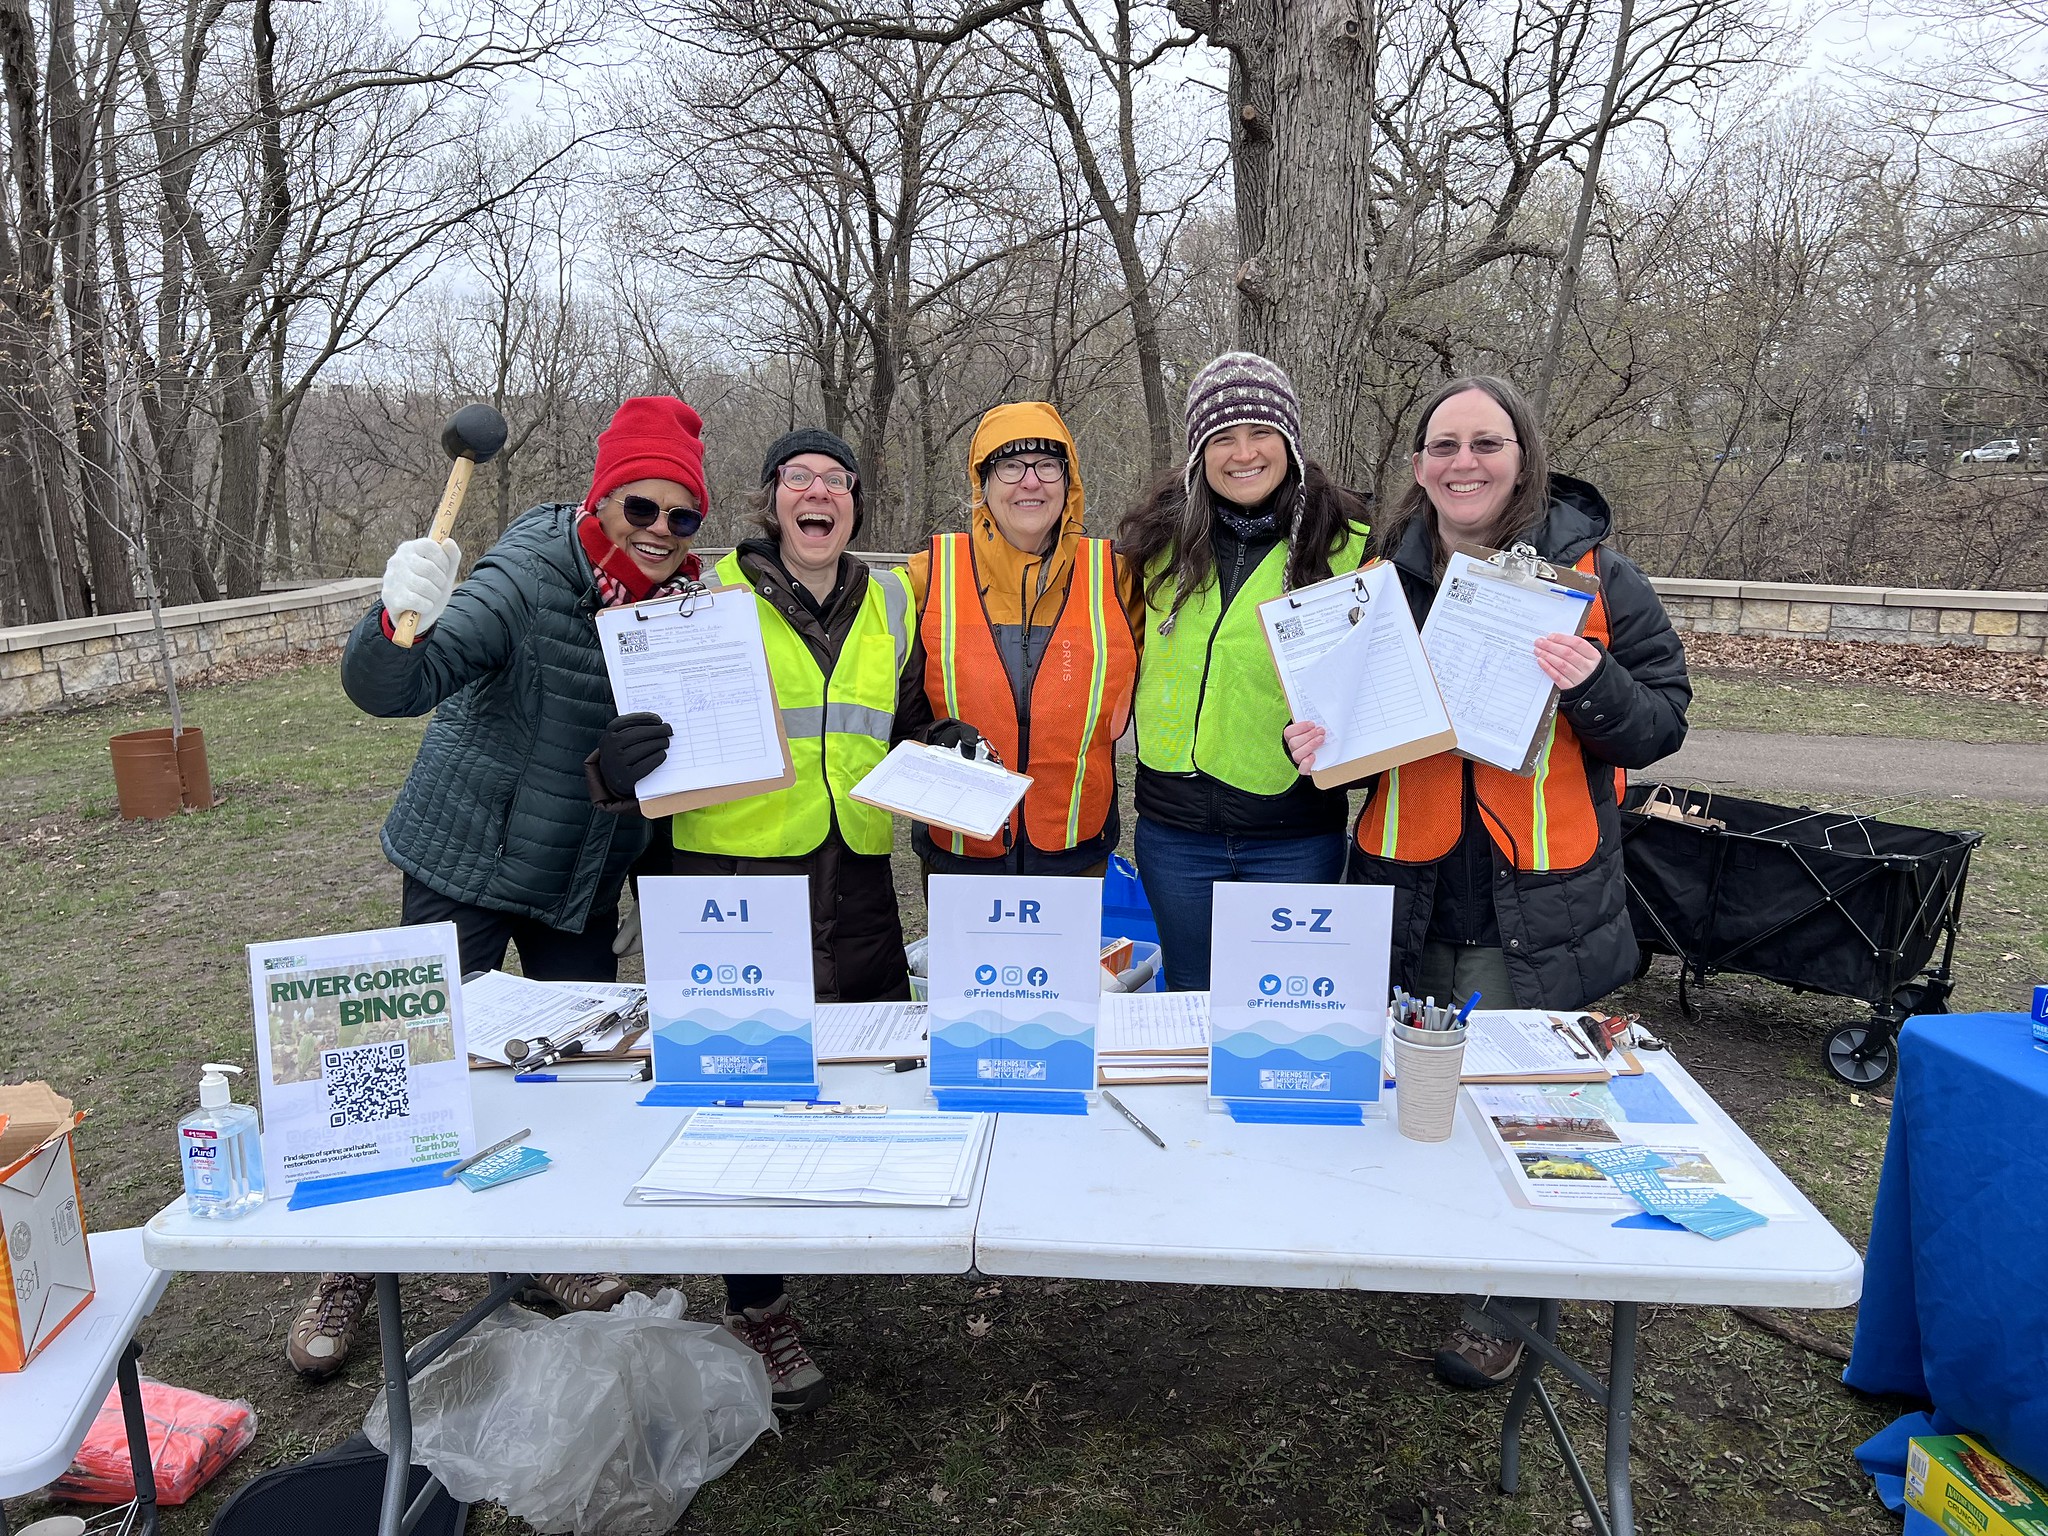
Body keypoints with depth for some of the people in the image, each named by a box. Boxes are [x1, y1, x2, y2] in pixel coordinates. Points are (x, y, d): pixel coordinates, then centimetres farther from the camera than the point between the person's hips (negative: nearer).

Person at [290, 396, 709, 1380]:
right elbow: (387, 689, -30)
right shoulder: (530, 577, -22)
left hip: (585, 874, 5)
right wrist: (401, 620, -49)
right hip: (467, 861, -5)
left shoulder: (687, 598, -4)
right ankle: (353, 1271, 22)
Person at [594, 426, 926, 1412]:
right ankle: (755, 1306, 18)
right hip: (734, 871, -4)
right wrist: (627, 767, -18)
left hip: (855, 875, 4)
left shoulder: (889, 600, 13)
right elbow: (654, 723, 3)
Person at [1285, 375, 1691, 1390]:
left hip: (1535, 915, -3)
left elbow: (1661, 724, -2)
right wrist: (1317, 741, -6)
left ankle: (1508, 1307, 29)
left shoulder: (1593, 577, -3)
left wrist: (1594, 688, -23)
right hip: (1406, 901, 3)